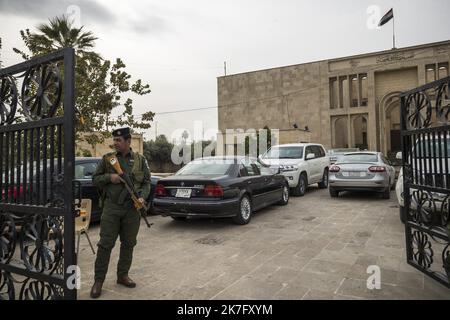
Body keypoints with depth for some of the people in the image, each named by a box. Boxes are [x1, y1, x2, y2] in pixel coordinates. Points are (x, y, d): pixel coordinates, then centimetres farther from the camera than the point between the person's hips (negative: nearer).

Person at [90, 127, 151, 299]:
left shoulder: (140, 160, 6)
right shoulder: (107, 158, 5)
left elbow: (146, 183, 7)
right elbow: (95, 179, 8)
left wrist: (142, 197, -10)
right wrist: (109, 177, -11)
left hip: (132, 209, 1)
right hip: (111, 207, -1)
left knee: (128, 244, 10)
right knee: (105, 244, 1)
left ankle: (123, 275, 27)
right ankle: (98, 280, 14)